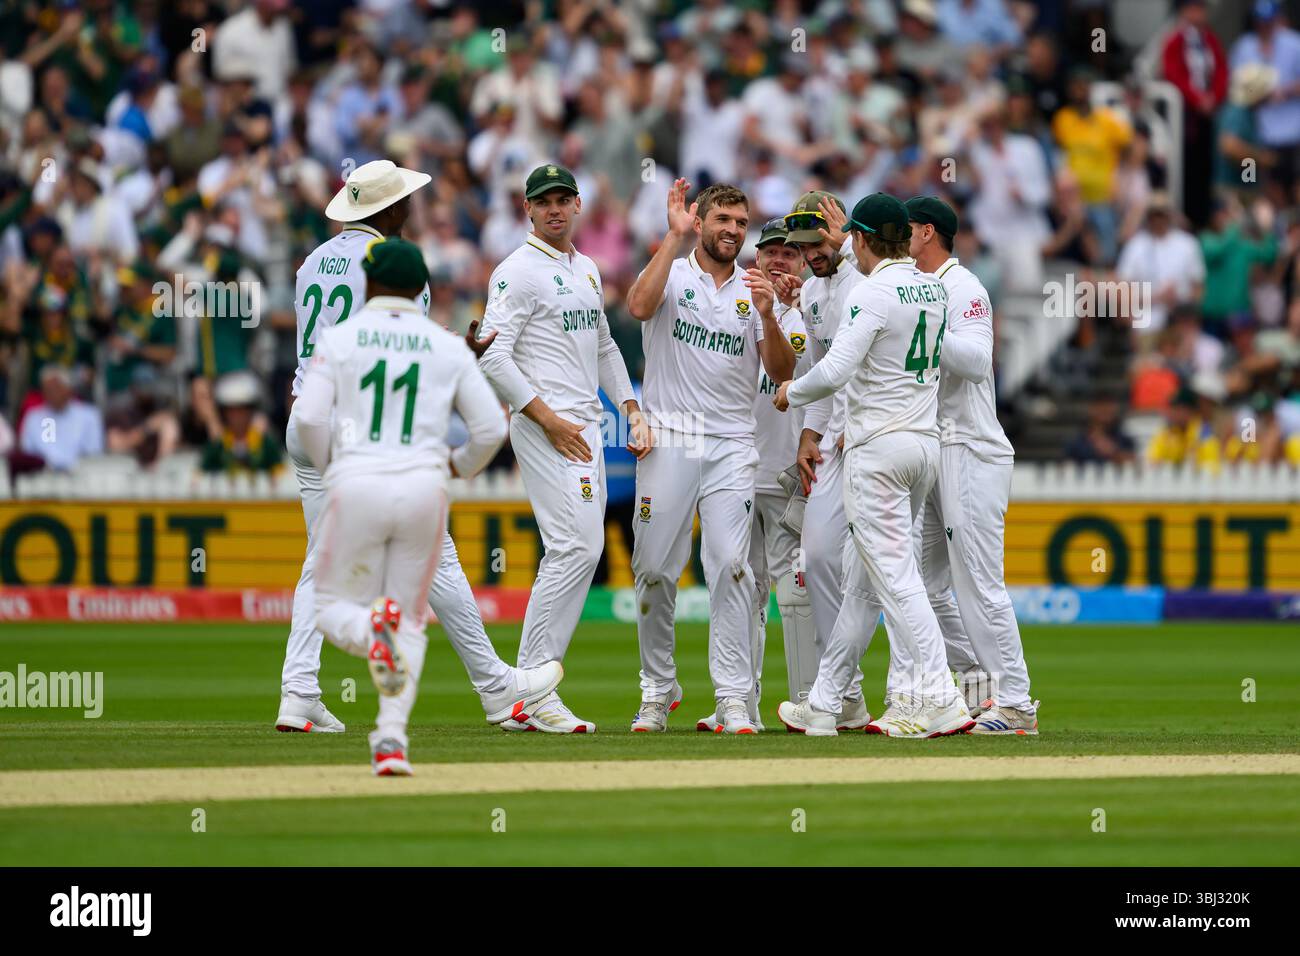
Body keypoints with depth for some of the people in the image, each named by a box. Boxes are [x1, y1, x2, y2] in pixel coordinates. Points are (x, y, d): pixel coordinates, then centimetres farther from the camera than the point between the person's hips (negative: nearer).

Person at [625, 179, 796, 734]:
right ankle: (658, 690, 14)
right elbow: (640, 306, -20)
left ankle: (734, 698, -11)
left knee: (730, 564, -10)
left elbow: (781, 373, 3)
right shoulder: (671, 273, 5)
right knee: (654, 568, 1)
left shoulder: (755, 290, 12)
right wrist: (674, 236, -19)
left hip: (732, 446, 1)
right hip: (668, 439, -1)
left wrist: (766, 316, -14)